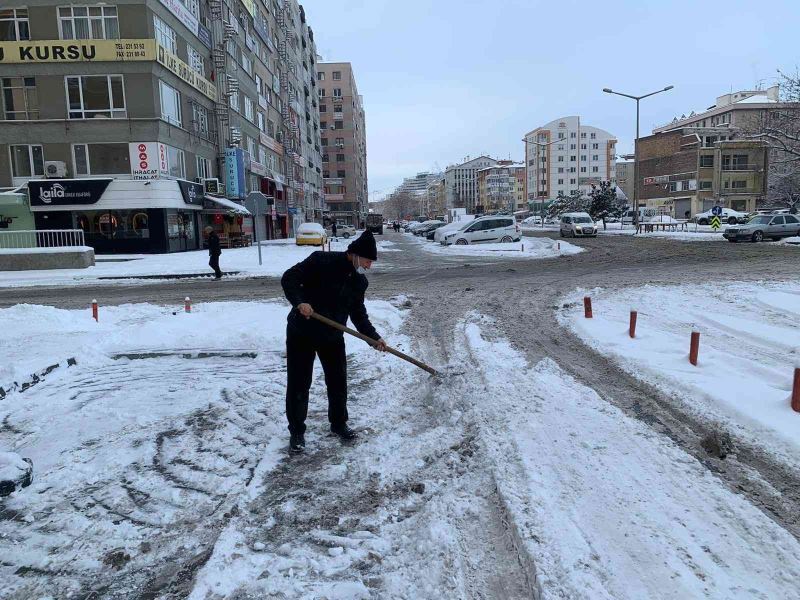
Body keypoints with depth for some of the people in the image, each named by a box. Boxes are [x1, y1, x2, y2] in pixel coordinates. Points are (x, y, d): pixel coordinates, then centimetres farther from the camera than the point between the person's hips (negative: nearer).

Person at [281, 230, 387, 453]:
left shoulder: (360, 281, 3)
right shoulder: (321, 261, -16)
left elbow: (358, 313, 12)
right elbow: (289, 278, -17)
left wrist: (374, 337, 4)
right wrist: (299, 302, -33)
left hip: (333, 336, 5)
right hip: (302, 333, -5)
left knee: (338, 381, 12)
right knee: (298, 383, 2)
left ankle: (339, 423, 33)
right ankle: (297, 431, 18)